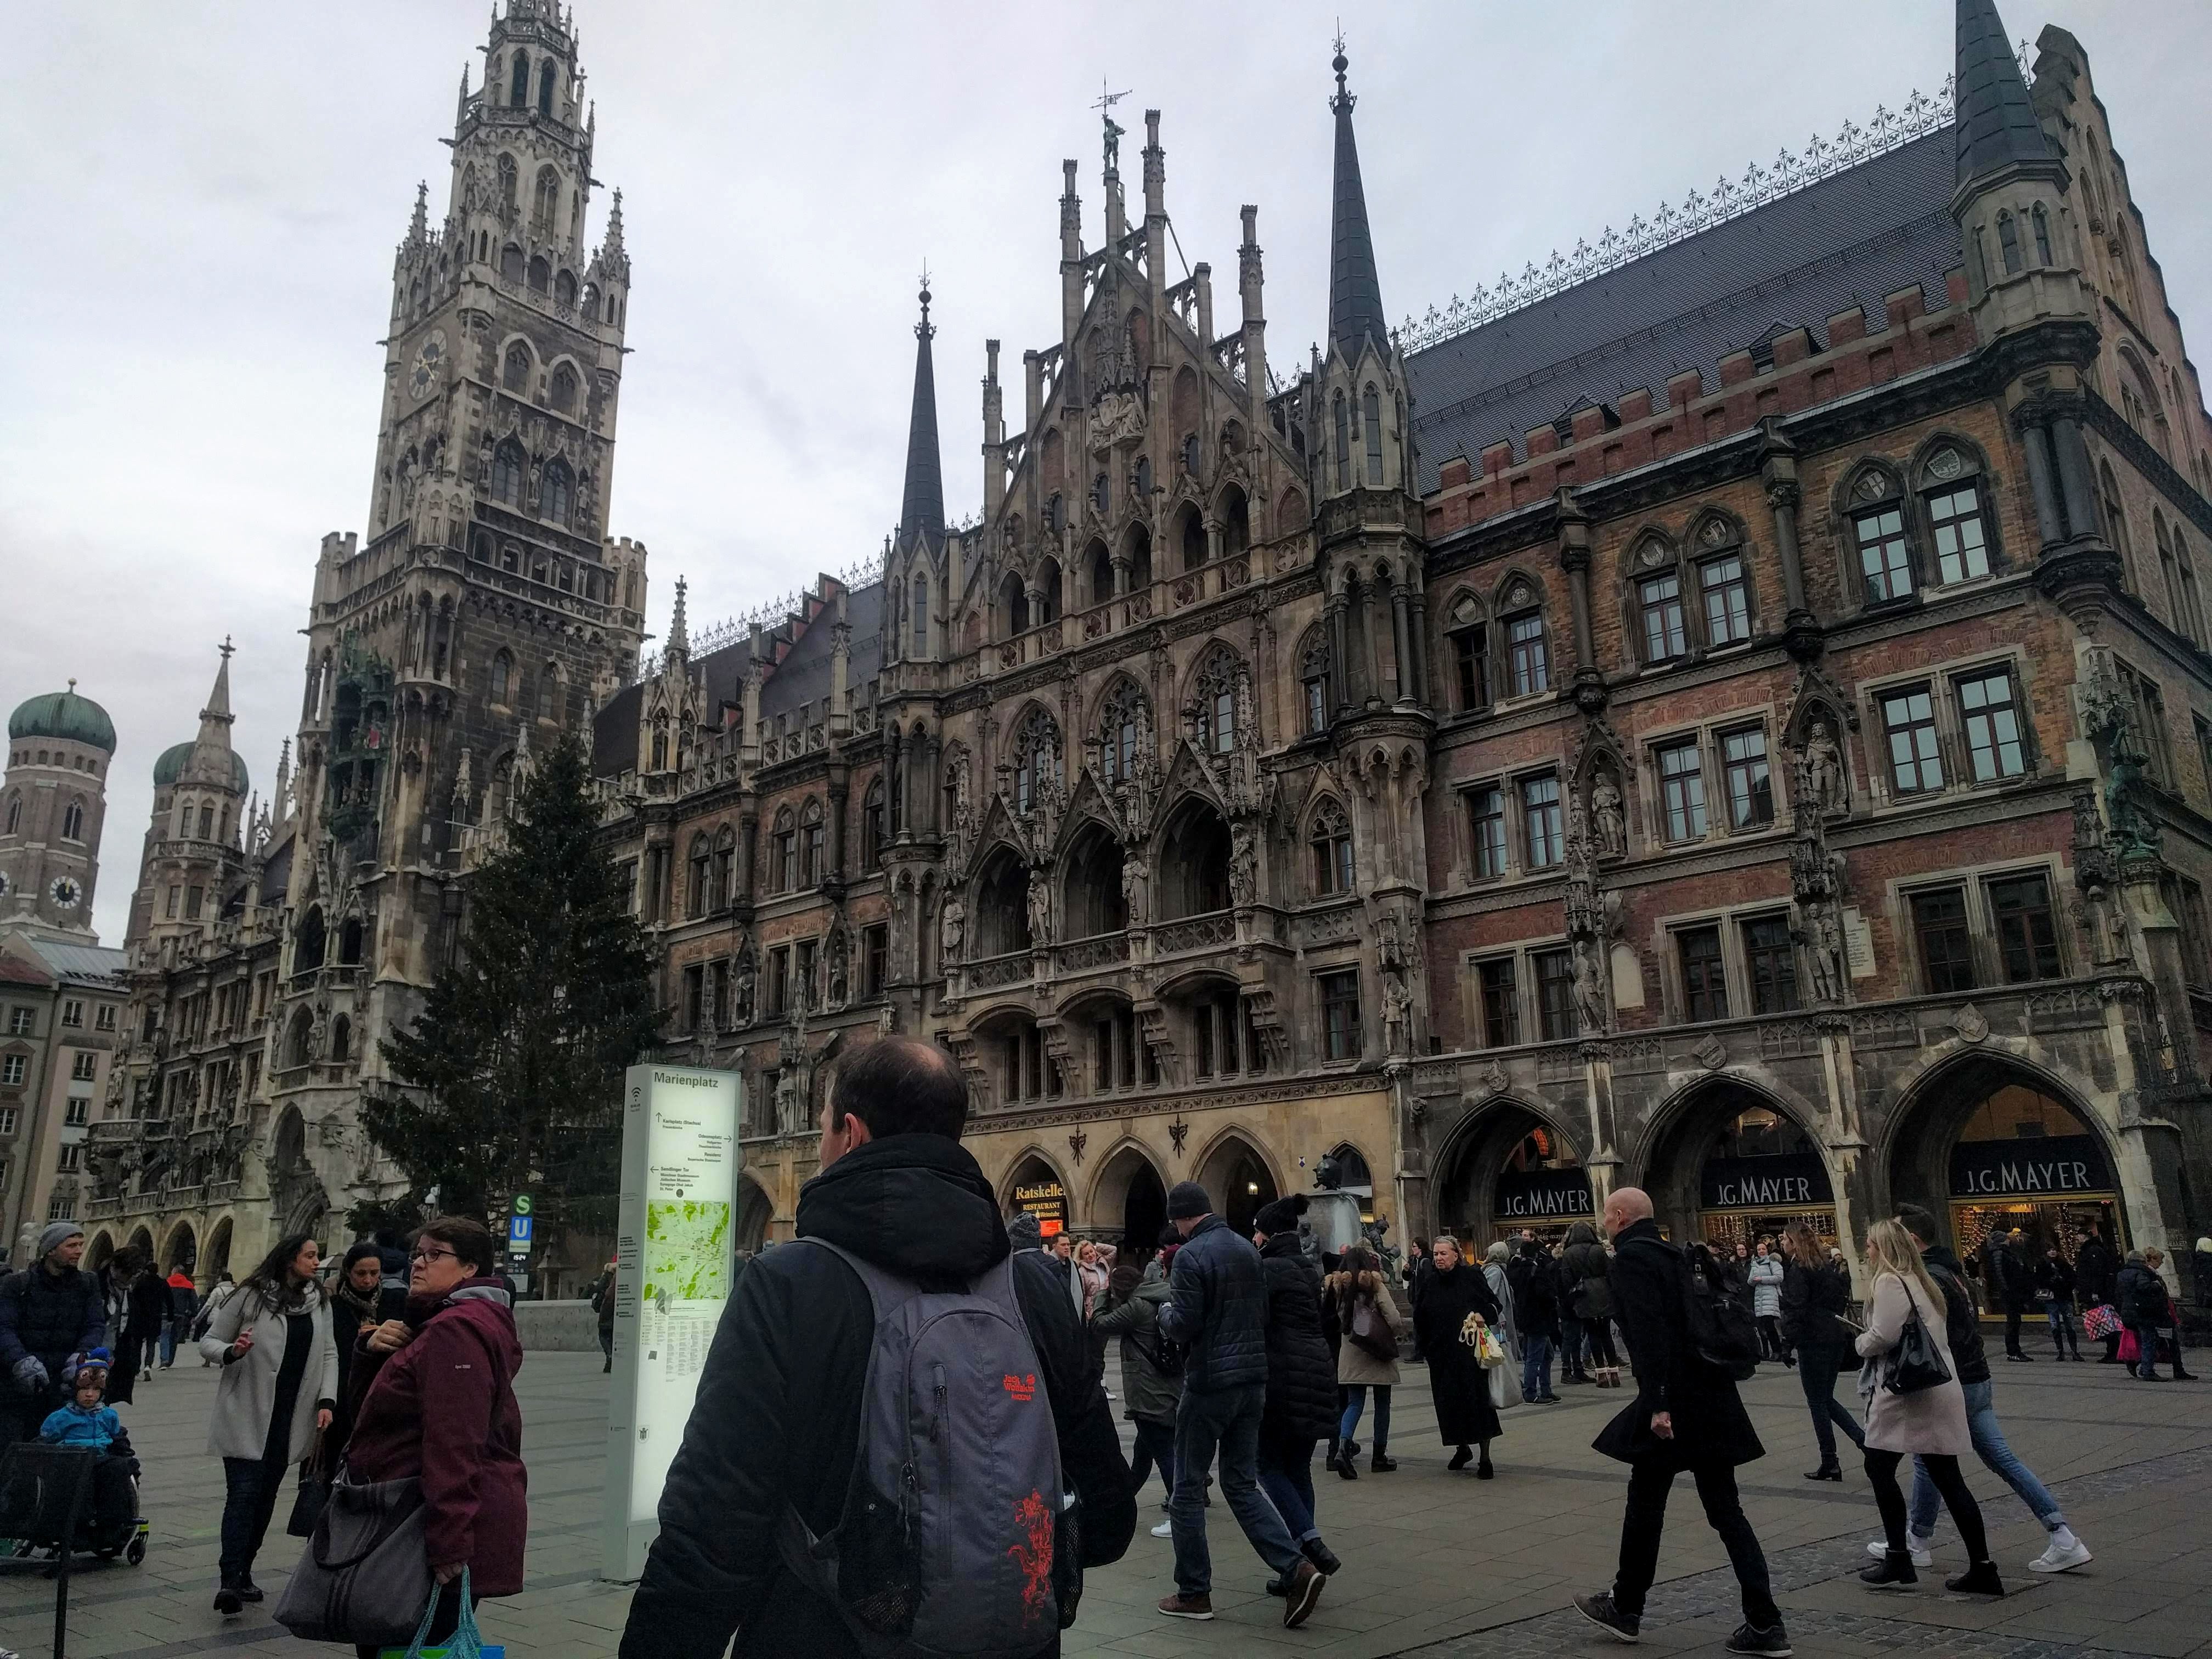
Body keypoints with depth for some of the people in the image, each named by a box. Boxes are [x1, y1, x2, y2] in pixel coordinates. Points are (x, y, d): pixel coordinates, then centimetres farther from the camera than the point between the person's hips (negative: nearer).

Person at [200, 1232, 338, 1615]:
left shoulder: (320, 1302, 7)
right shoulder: (252, 1296, -6)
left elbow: (329, 1354, 10)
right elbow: (209, 1342, 0)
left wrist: (326, 1400, 0)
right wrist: (231, 1351, -22)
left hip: (290, 1419, 5)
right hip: (246, 1415, -5)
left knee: (267, 1495, 10)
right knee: (243, 1493, -10)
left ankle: (243, 1573, 21)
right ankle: (229, 1580, -9)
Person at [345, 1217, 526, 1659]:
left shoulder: (455, 1329, -16)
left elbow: (454, 1445, -25)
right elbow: (378, 1398, 22)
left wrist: (448, 1544, -29)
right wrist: (375, 1346, 1)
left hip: (443, 1539, -11)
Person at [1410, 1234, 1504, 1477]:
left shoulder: (1472, 1276, -3)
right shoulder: (1429, 1283, 5)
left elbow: (1494, 1305, 2)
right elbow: (1420, 1318, 9)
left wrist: (1482, 1315, -17)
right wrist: (1423, 1348, 4)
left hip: (1471, 1350, -3)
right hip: (1442, 1354, 3)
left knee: (1478, 1400, -4)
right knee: (1449, 1402, 8)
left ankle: (1485, 1459, 5)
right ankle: (1462, 1448, 31)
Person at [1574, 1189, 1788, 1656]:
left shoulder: (1630, 1258, -12)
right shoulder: (1672, 1254, 16)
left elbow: (1649, 1333, -23)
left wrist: (1656, 1404, -25)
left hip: (1674, 1401, -8)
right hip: (1710, 1398, 8)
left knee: (1644, 1502, 7)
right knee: (1725, 1511, 11)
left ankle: (1626, 1608, 21)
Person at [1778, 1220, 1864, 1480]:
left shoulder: (1799, 1269, -12)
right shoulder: (1826, 1265, 12)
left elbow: (1796, 1308, -18)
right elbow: (1841, 1298, 17)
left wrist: (1789, 1338, -14)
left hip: (1814, 1339, -8)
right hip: (1837, 1335, 8)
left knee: (1818, 1402, 1)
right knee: (1827, 1399, 17)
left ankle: (1830, 1464, 5)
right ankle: (1864, 1440, 4)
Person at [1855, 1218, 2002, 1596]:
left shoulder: (1890, 1282, -11)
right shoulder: (1921, 1282, 18)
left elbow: (1884, 1336, -21)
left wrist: (1861, 1342, -1)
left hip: (1908, 1392, -9)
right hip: (1940, 1390, 9)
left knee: (1879, 1468, 2)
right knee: (1947, 1478, 8)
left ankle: (1898, 1562, 6)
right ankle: (1982, 1570, 7)